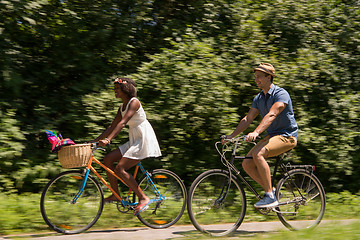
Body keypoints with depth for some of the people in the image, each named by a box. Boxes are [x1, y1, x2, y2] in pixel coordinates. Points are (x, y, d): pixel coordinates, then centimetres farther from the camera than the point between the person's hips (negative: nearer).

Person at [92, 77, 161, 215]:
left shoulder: (134, 102, -13)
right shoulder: (122, 107, 14)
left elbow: (123, 123, -25)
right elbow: (112, 126, 16)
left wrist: (108, 139, -35)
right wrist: (95, 140, 9)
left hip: (144, 139, -9)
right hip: (133, 141, 9)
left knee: (120, 169, -18)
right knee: (108, 159, 1)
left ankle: (143, 198, -11)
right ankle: (116, 195, 8)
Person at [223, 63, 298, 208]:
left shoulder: (281, 94, -16)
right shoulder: (258, 98, 10)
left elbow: (271, 115, -31)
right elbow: (247, 119, 7)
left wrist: (256, 132, -44)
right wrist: (232, 135, -5)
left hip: (287, 136, -8)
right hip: (272, 136, 8)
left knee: (258, 154, -32)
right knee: (247, 163, -9)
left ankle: (270, 197, -26)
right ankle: (271, 191, 4)